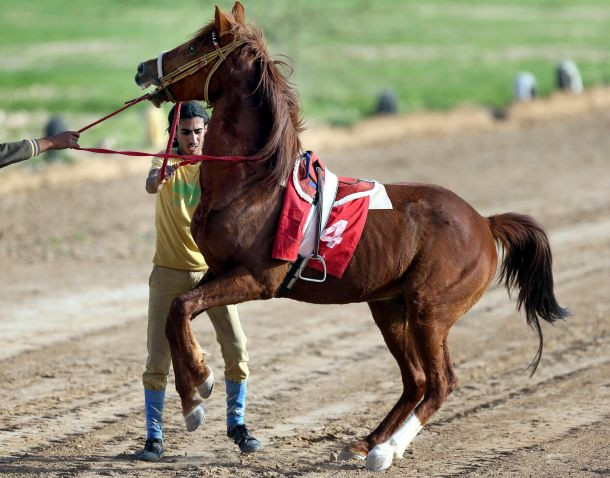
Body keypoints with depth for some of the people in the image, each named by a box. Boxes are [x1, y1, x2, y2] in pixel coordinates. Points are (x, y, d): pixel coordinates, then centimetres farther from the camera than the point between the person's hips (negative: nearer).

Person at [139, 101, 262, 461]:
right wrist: (161, 175, -50)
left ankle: (237, 423, 15)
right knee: (158, 359, -5)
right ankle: (154, 436, 4)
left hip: (211, 270, 1)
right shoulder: (165, 163, -3)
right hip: (170, 271, -1)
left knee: (237, 350, -4)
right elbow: (151, 186, -26)